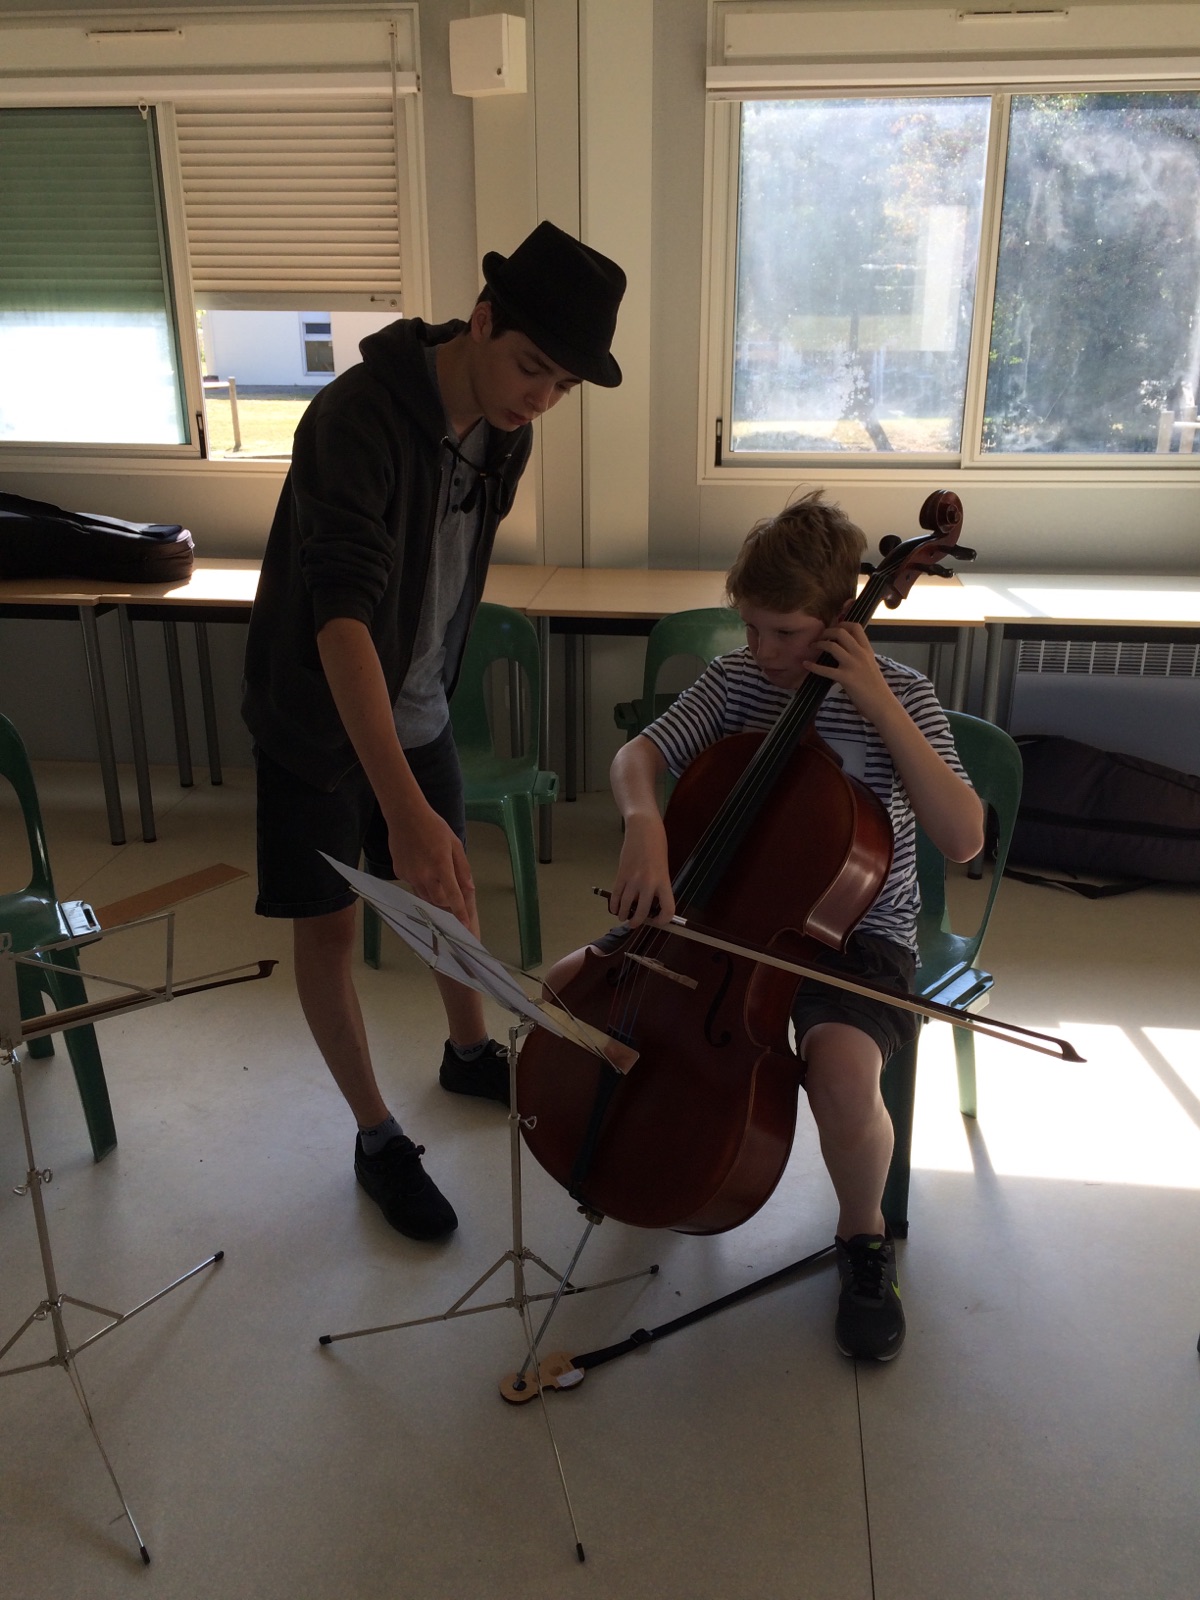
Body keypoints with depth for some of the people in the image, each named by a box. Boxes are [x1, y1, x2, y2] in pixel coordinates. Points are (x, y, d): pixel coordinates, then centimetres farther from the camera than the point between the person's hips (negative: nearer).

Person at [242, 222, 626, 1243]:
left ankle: (471, 1053, 42)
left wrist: (435, 681, 16)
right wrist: (404, 808, -49)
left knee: (451, 884, 18)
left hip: (419, 707, 7)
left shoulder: (505, 431, -6)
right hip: (317, 714, -6)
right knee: (329, 927, 3)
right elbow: (341, 612, -41)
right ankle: (378, 1136, 21)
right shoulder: (358, 418, -30)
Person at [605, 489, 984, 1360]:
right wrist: (644, 821, -33)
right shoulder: (736, 680, -1)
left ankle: (864, 1236, 3)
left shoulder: (898, 695, -10)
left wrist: (883, 709, -26)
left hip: (857, 933, -3)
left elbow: (964, 839, -20)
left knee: (843, 1076, -33)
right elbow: (639, 754, -10)